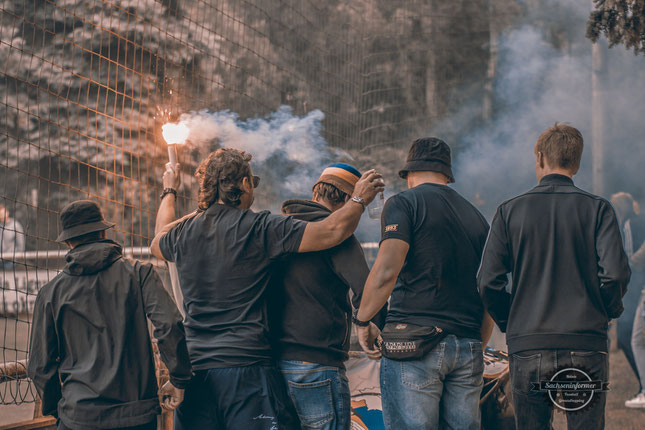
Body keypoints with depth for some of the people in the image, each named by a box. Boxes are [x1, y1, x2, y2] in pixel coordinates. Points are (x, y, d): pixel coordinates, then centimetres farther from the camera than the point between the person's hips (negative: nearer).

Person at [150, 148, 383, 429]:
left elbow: (159, 242, 37)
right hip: (245, 367, -5)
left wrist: (169, 192, 52)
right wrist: (359, 200, 10)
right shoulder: (259, 228, -6)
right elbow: (331, 232, -9)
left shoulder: (184, 232, 10)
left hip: (193, 369, 6)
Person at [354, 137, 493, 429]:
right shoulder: (476, 217, 18)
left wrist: (362, 321, -1)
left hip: (413, 343, -5)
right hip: (468, 348, 6)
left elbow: (386, 271, -14)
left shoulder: (404, 203, 1)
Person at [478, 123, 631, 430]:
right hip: (586, 346, 0)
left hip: (528, 349, 1)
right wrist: (606, 313, 10)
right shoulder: (597, 209, 1)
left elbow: (489, 282, -2)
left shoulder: (510, 211, 3)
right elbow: (615, 274, -9)